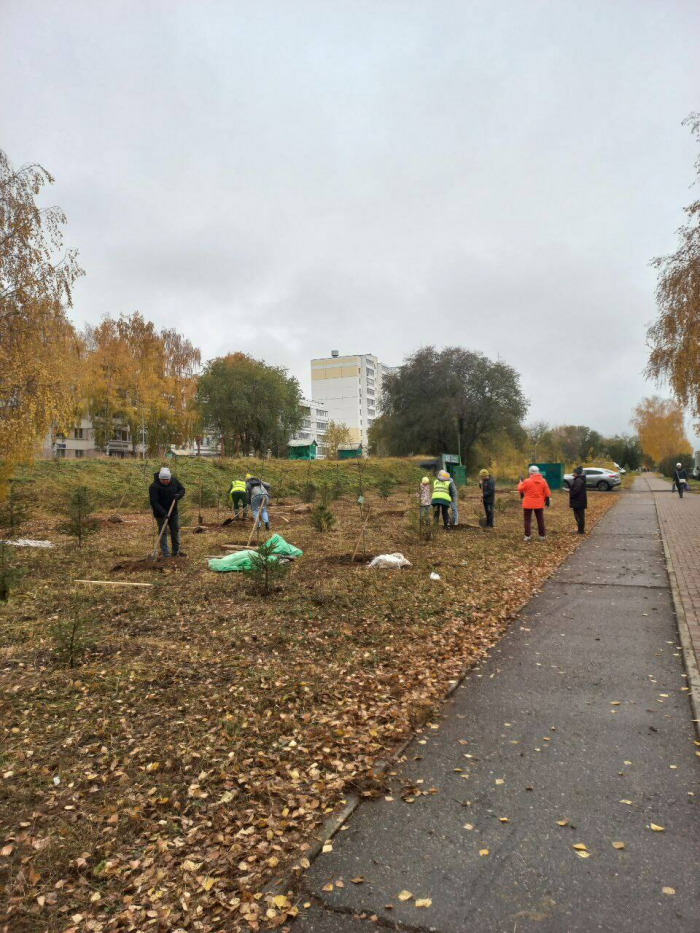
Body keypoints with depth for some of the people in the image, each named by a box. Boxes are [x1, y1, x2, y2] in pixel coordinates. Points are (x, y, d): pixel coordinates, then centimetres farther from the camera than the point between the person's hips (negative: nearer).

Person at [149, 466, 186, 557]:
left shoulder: (174, 480, -5)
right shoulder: (154, 486, -22)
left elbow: (182, 489, 7)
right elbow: (154, 502, -25)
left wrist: (178, 495, -17)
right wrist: (163, 513, -33)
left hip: (173, 512, 6)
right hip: (161, 514, -6)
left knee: (175, 531, 14)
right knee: (163, 533, -1)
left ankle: (176, 552, 29)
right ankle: (166, 555, 6)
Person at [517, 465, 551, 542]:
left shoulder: (527, 481, -15)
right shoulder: (543, 481, -3)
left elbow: (520, 489, -1)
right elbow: (547, 493, 1)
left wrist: (521, 482, 17)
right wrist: (547, 501, 11)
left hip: (528, 503, -3)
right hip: (539, 504, 3)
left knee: (527, 519, 6)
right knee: (540, 520, 13)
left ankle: (527, 535, 1)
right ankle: (542, 535, 16)